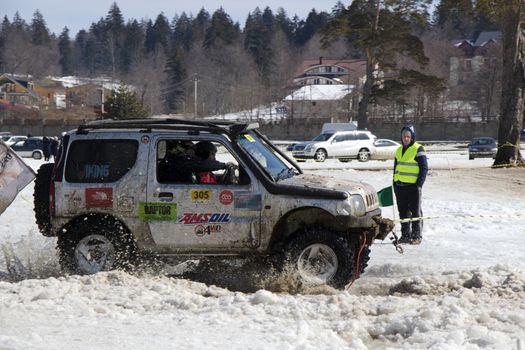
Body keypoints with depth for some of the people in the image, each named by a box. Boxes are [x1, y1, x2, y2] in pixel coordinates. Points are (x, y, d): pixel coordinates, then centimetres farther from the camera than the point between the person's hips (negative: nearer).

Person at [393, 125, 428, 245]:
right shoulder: (399, 150, 15)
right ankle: (405, 235, 16)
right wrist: (395, 183, 14)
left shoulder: (418, 150, -6)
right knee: (403, 212, 9)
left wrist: (419, 184, -14)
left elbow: (424, 168, -8)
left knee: (415, 212, -1)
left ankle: (416, 236, 3)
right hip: (399, 186, 7)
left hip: (413, 186, -6)